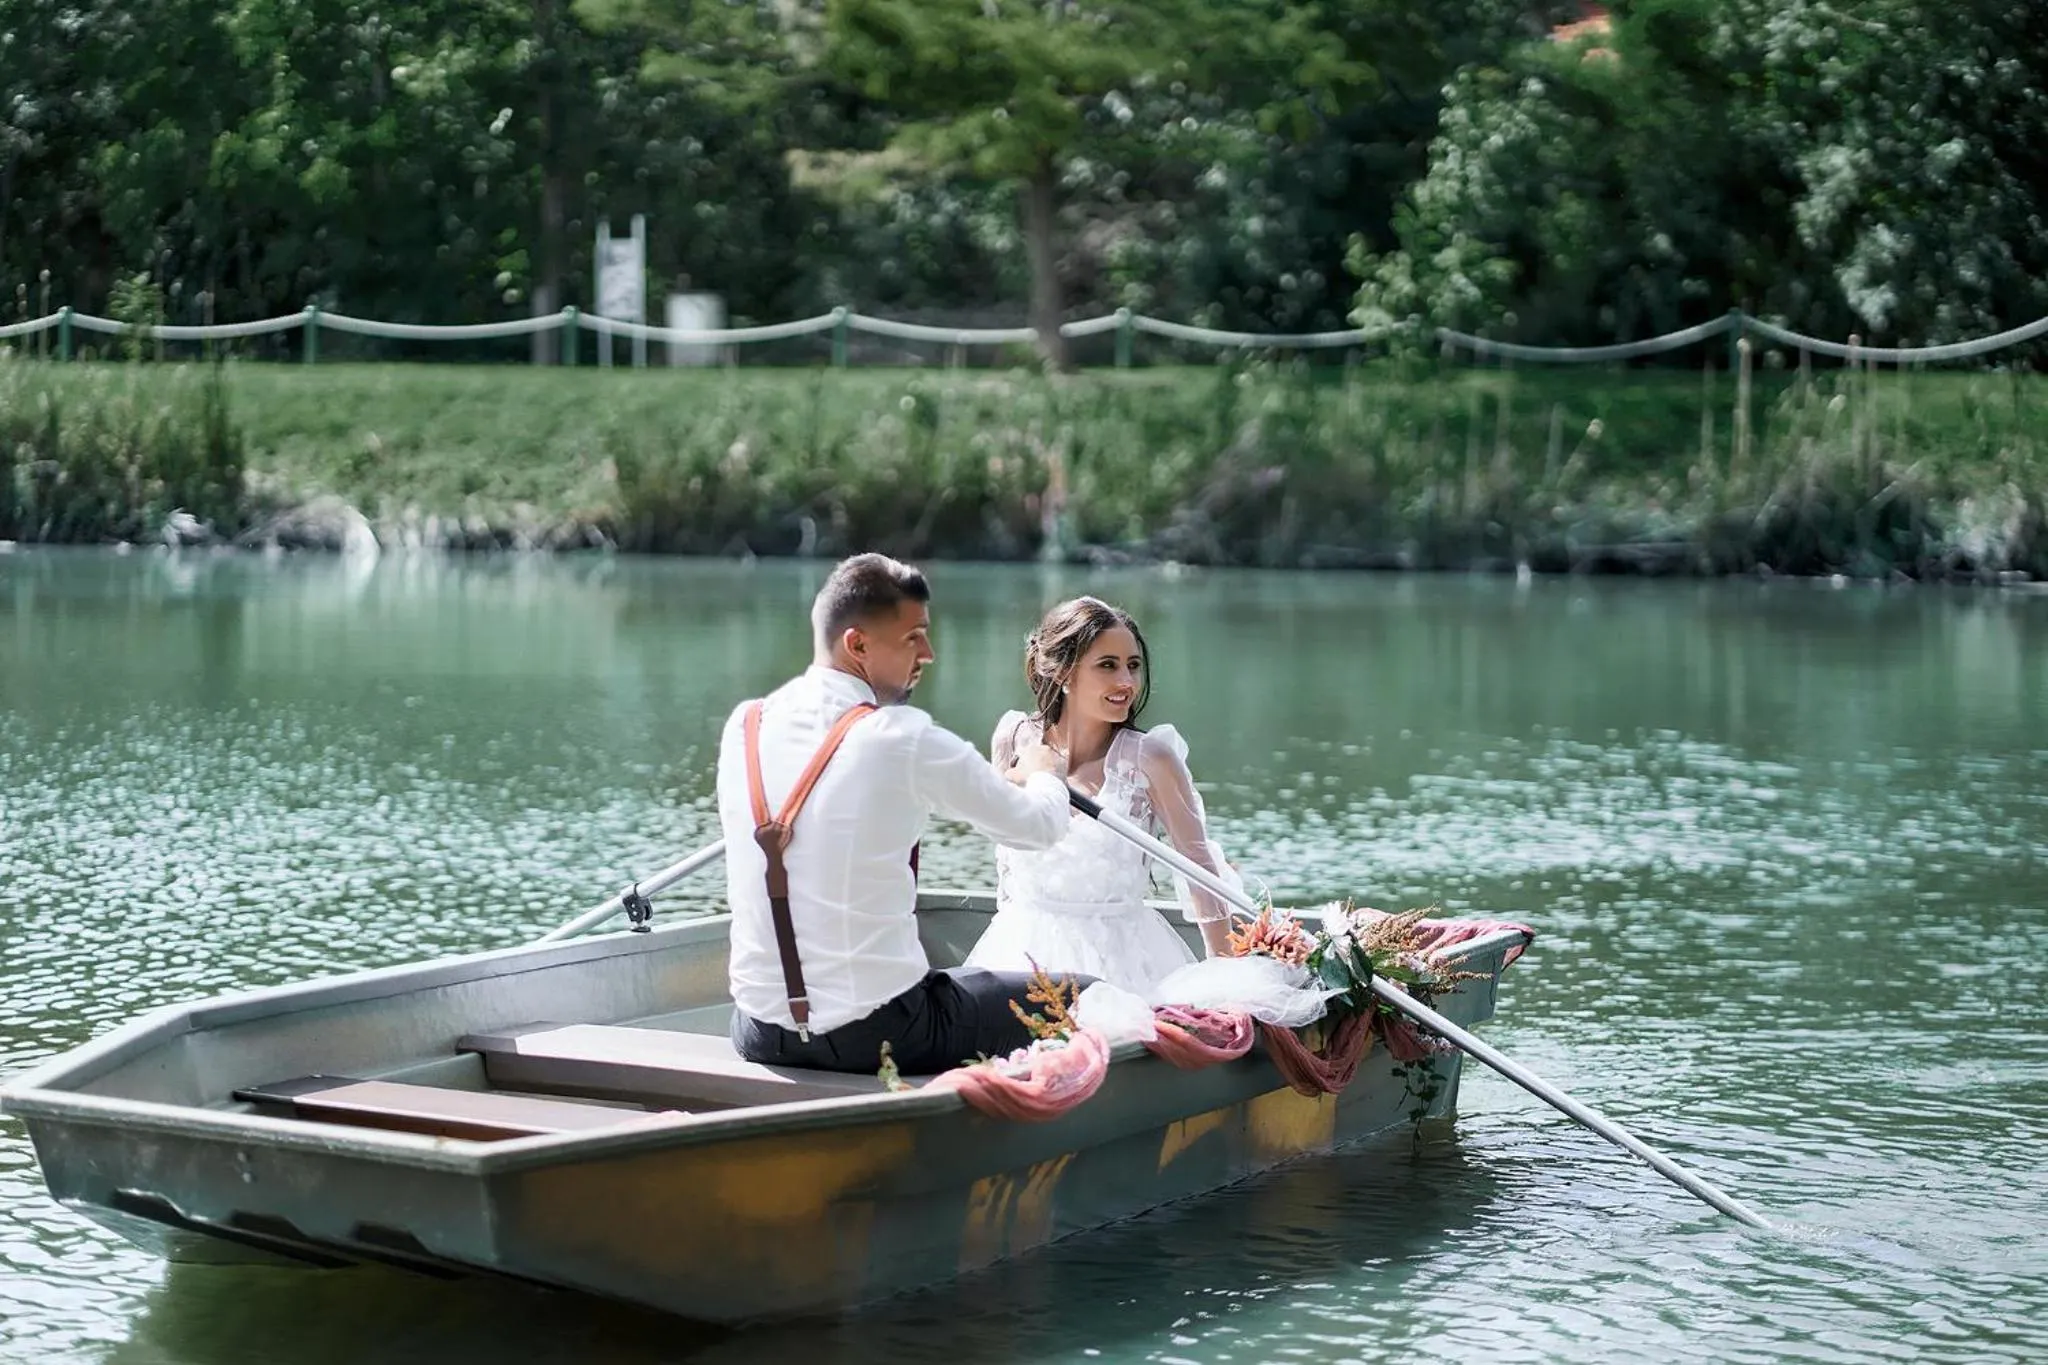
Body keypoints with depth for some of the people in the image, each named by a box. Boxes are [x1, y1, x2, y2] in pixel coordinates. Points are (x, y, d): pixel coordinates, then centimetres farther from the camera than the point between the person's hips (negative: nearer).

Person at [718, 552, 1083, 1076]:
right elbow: (1040, 826, -3)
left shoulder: (744, 727, 3)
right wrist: (1043, 774, 22)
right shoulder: (905, 741, -14)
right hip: (878, 1036, -6)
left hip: (760, 1033, 7)